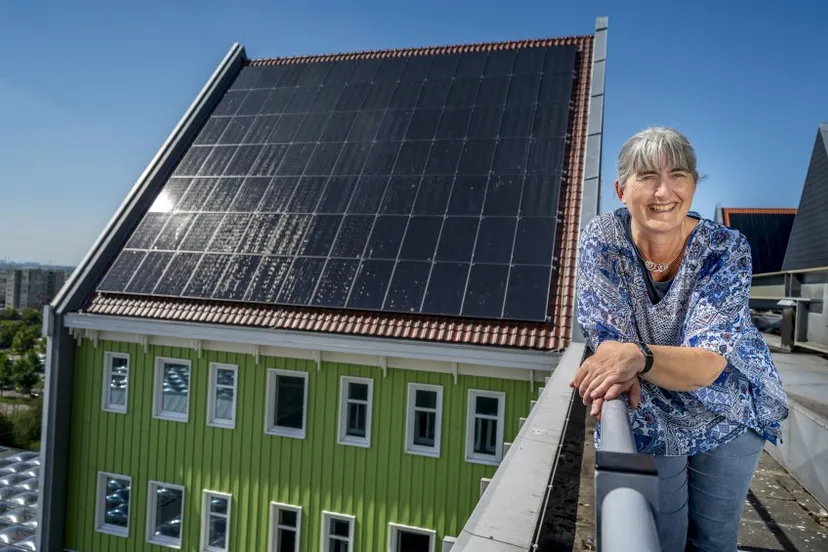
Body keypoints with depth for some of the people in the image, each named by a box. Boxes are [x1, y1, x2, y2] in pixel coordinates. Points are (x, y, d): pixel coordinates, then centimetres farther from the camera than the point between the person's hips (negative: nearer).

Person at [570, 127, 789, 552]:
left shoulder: (725, 249, -21)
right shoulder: (601, 239, -19)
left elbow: (709, 364, -31)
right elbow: (605, 332, -18)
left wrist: (638, 356, -51)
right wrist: (616, 368, -41)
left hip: (729, 417, 1)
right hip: (648, 421, 0)